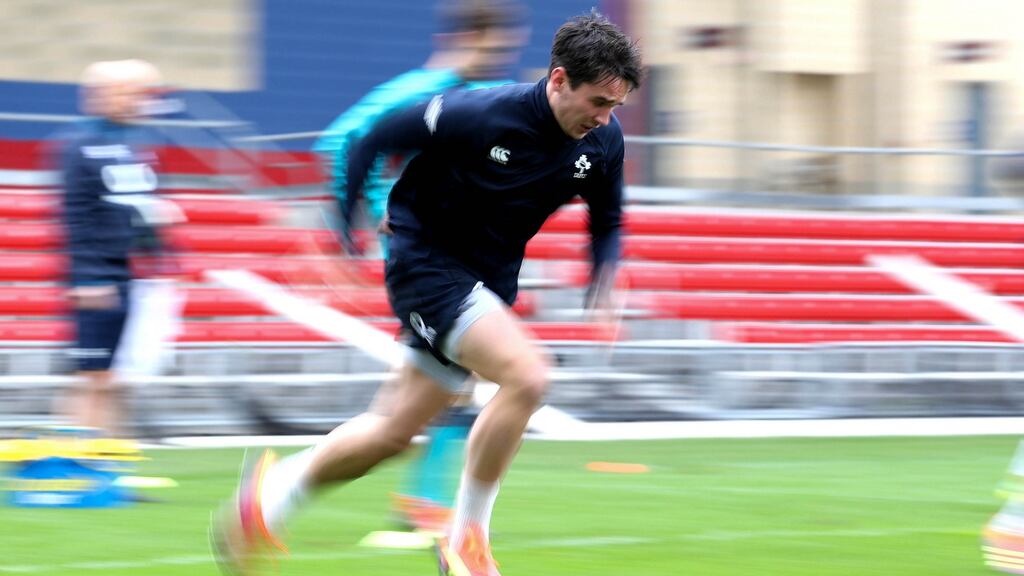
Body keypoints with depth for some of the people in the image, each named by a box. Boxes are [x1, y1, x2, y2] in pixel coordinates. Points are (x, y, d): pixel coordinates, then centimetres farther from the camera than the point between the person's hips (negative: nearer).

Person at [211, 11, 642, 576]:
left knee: (396, 432, 10)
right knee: (526, 375, -26)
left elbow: (607, 221, 10)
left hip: (487, 283, 7)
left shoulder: (604, 142, -8)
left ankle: (277, 486, 32)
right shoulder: (478, 113, -24)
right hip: (425, 261, -7)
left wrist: (603, 285, -8)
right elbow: (375, 140, -10)